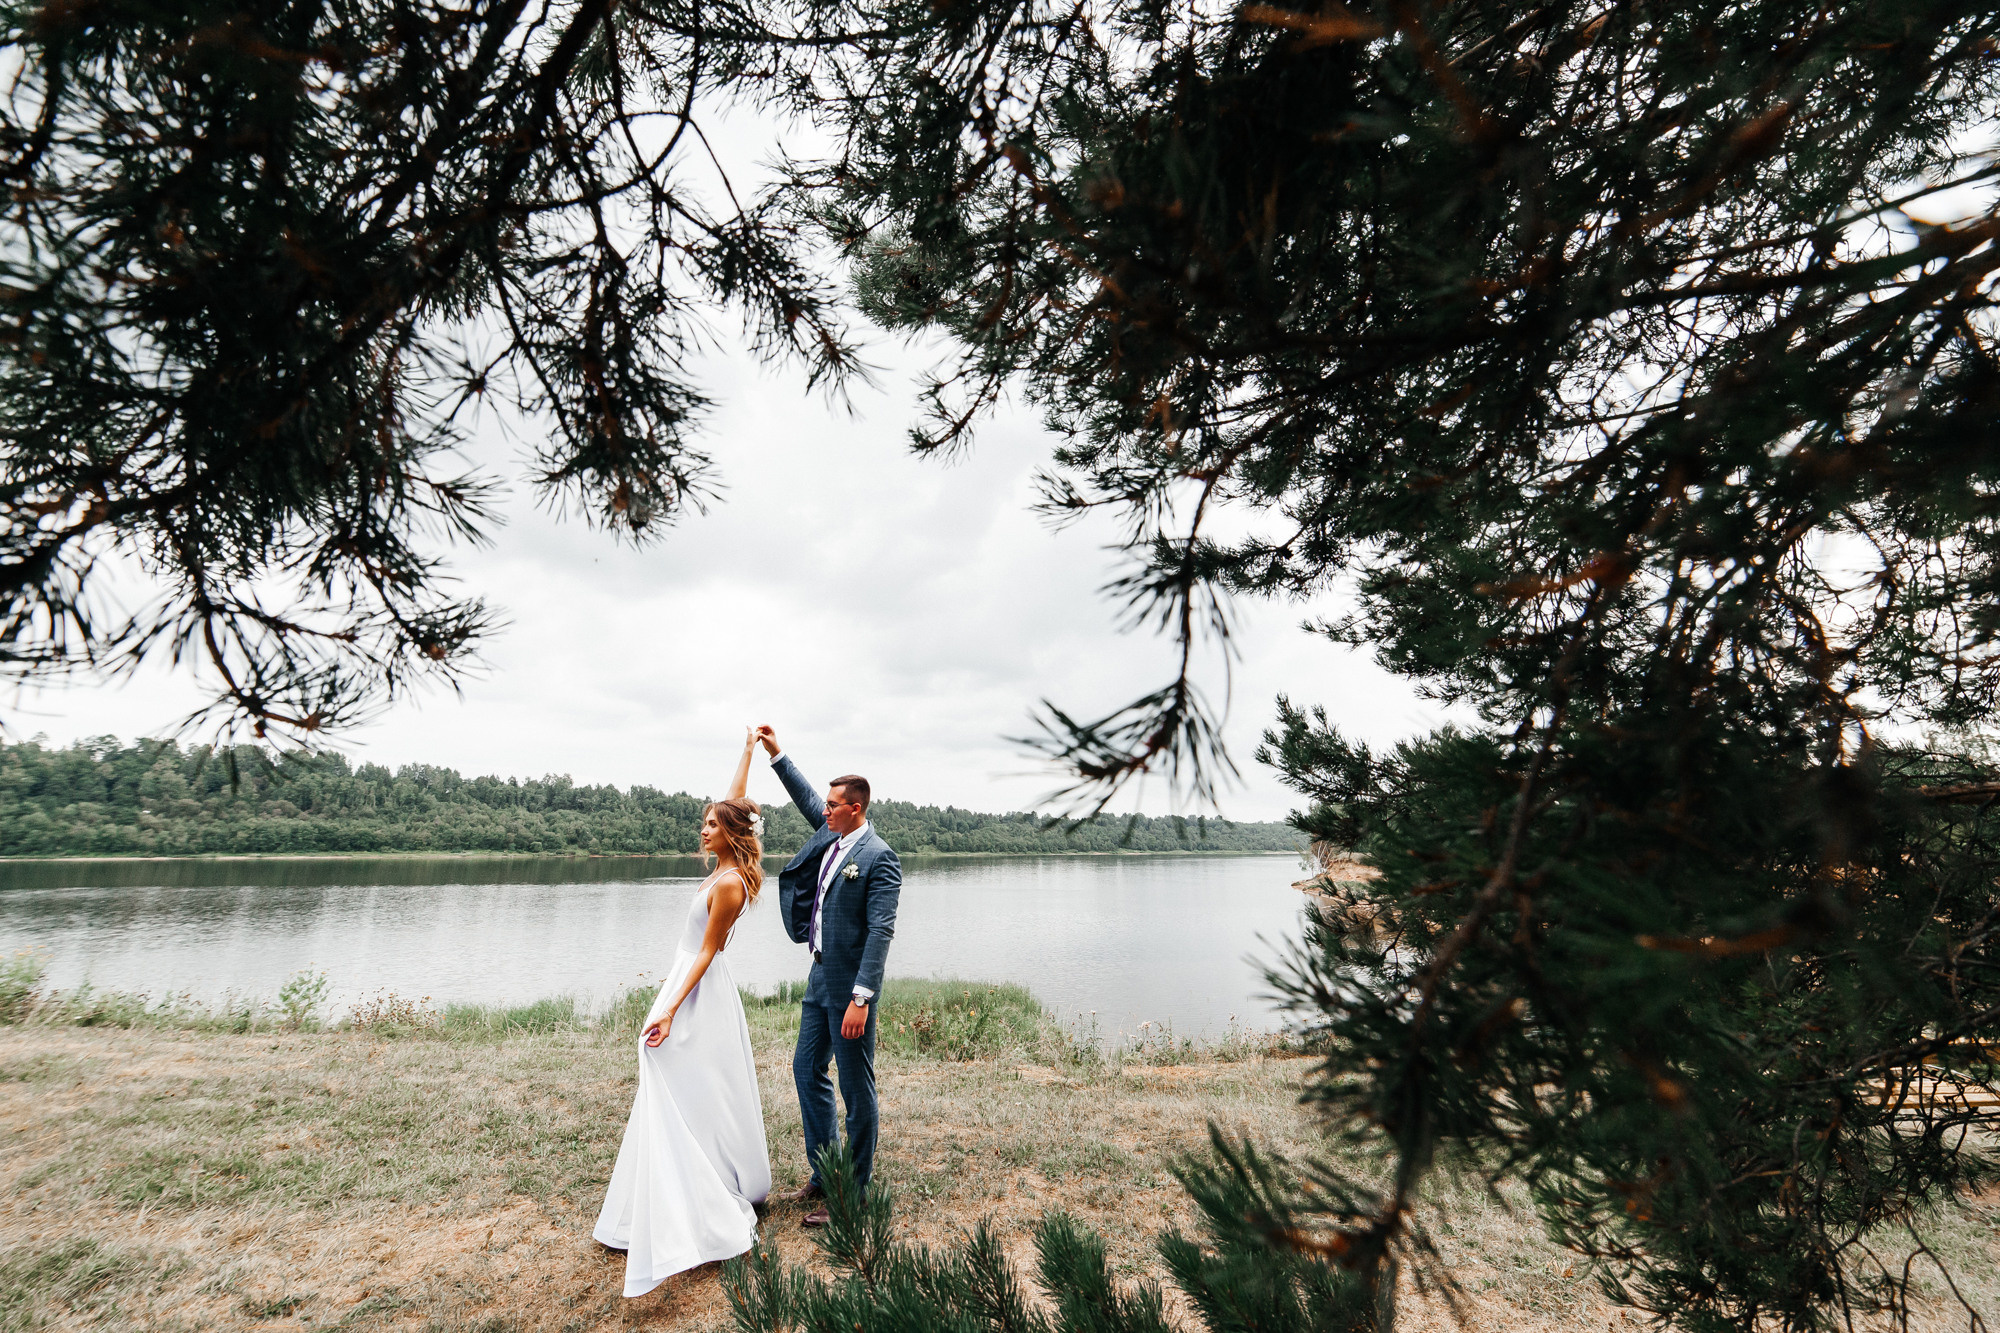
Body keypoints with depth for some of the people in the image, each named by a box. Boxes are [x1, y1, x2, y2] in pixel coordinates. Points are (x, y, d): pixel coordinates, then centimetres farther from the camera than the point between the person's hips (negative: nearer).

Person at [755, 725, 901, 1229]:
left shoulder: (879, 857, -18)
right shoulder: (830, 836, 6)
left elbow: (881, 930, -22)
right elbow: (807, 797, 23)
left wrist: (861, 997, -26)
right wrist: (776, 755, 21)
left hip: (849, 987, -9)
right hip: (819, 977, 9)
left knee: (856, 1088, 4)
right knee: (807, 1069, 18)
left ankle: (852, 1193, 19)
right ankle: (823, 1175, 33)